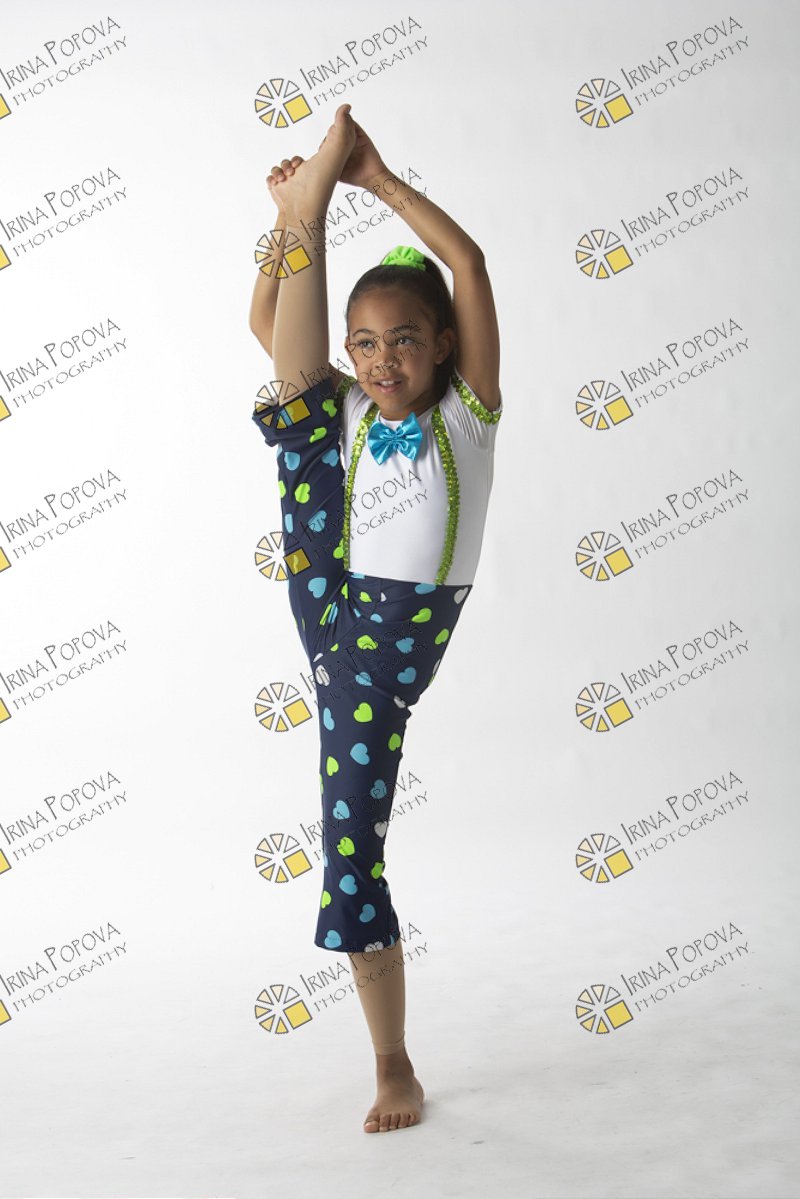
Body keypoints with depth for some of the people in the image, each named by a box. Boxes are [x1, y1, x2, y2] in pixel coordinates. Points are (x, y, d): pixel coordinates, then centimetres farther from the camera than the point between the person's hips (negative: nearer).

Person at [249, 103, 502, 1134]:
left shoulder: (468, 408, 0)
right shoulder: (349, 410, 11)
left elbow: (469, 262, -9)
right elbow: (268, 326, 13)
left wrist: (378, 179, -6)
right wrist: (297, 213, 5)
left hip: (395, 635, -4)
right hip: (330, 610, 4)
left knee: (353, 848, -4)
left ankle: (395, 1066, 10)